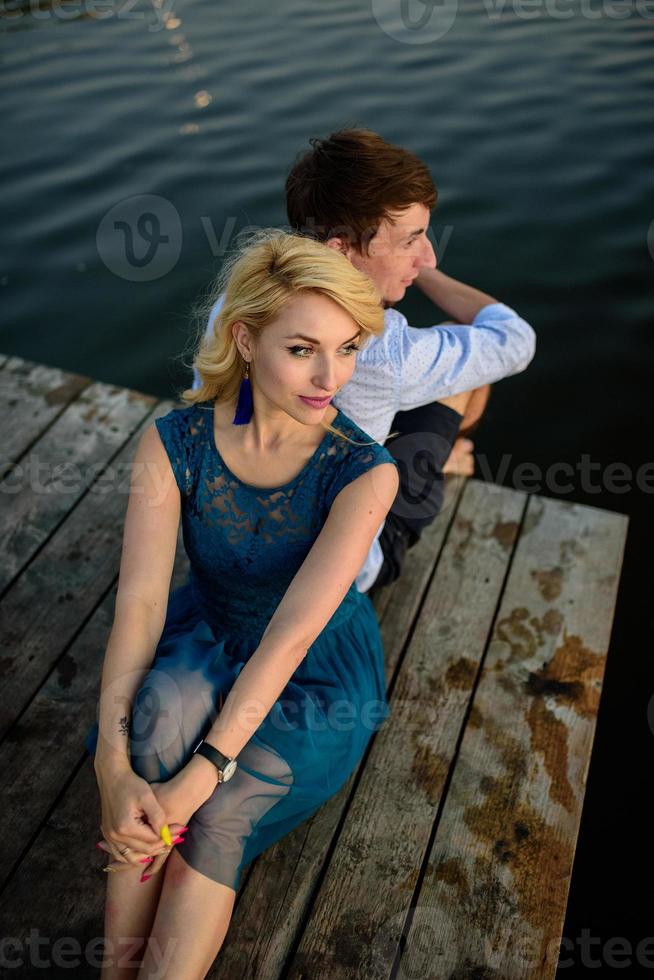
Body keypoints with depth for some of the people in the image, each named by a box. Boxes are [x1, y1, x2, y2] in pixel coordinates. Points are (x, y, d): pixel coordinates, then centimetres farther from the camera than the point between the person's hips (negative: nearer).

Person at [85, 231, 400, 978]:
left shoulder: (364, 470, -24)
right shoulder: (175, 441, -18)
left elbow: (294, 631, -29)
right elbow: (140, 600, -23)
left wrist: (200, 776, -32)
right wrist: (112, 761, -32)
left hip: (317, 673, -1)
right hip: (205, 639, 2)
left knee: (216, 821, -23)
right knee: (164, 707, -30)